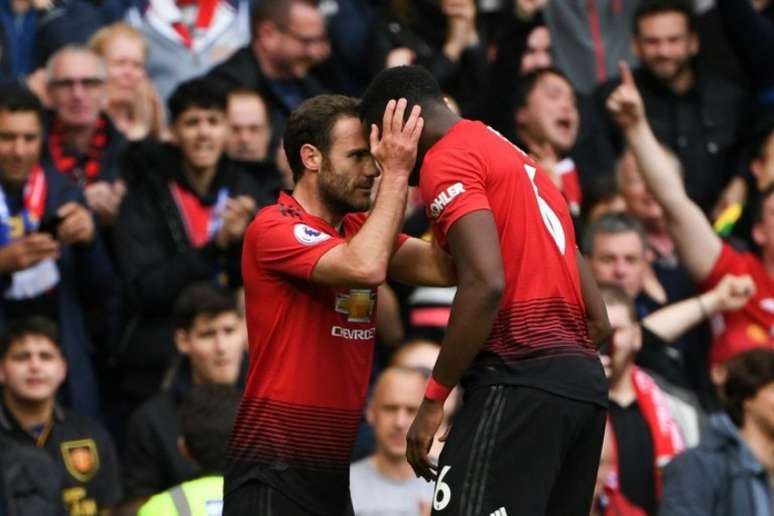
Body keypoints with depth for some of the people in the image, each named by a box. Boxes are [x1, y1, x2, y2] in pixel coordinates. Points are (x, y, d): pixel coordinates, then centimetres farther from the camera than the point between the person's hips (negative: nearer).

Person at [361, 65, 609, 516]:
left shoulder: (447, 159, -2)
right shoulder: (515, 160, 26)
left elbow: (486, 283, -17)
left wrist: (434, 398, -13)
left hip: (520, 378, -9)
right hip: (584, 378, 9)